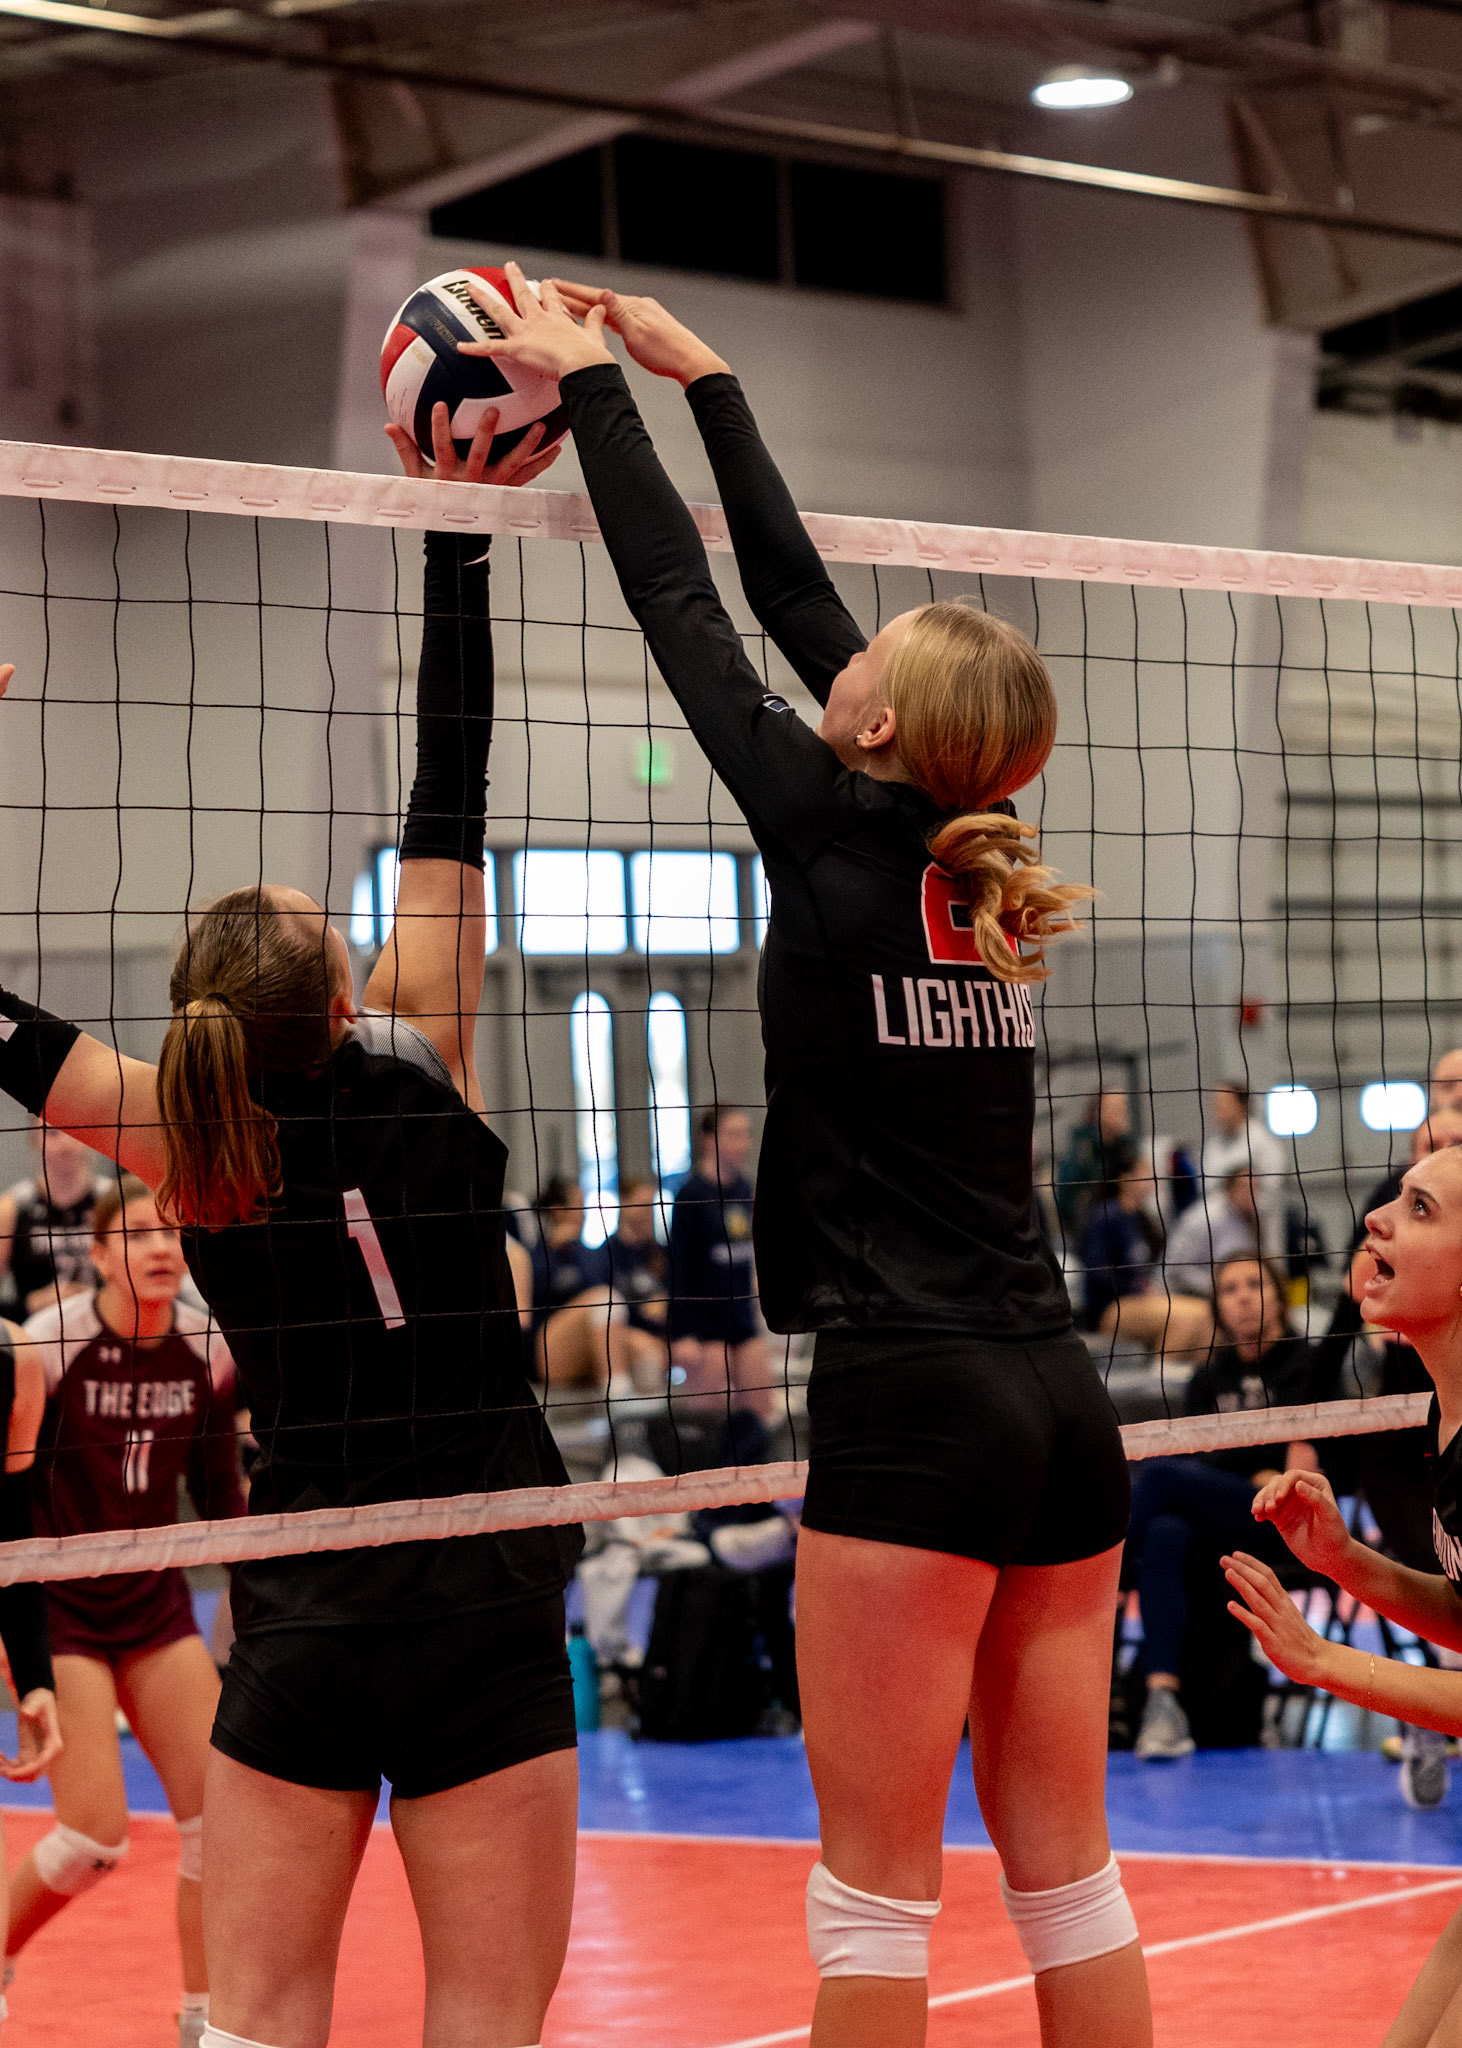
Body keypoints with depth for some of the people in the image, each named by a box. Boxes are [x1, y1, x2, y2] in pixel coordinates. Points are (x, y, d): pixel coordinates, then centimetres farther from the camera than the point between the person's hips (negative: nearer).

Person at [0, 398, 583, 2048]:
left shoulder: (188, 1151, -4)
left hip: (299, 1617, 2)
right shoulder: (415, 1080, -7)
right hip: (483, 1608, -1)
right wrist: (455, 543, -1)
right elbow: (449, 810, -5)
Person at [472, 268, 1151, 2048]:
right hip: (1063, 1407, 7)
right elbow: (794, 596, 19)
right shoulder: (977, 856, 10)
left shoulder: (838, 831, -7)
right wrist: (698, 376, 26)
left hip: (914, 1413, -7)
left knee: (876, 1885, 0)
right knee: (1063, 1868, 12)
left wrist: (588, 385, 15)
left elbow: (682, 611, 4)